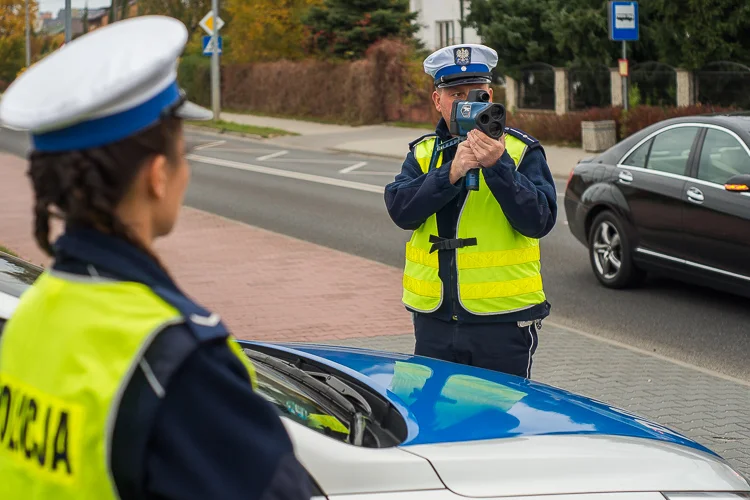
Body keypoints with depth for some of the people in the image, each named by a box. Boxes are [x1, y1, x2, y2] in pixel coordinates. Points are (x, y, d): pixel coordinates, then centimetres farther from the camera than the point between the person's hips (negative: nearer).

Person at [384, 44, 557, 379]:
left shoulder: (521, 151, -1)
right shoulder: (422, 152, 9)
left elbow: (539, 221, -14)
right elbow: (400, 210, -8)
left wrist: (497, 166, -24)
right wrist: (451, 172, -21)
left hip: (503, 323, -3)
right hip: (433, 318, 3)